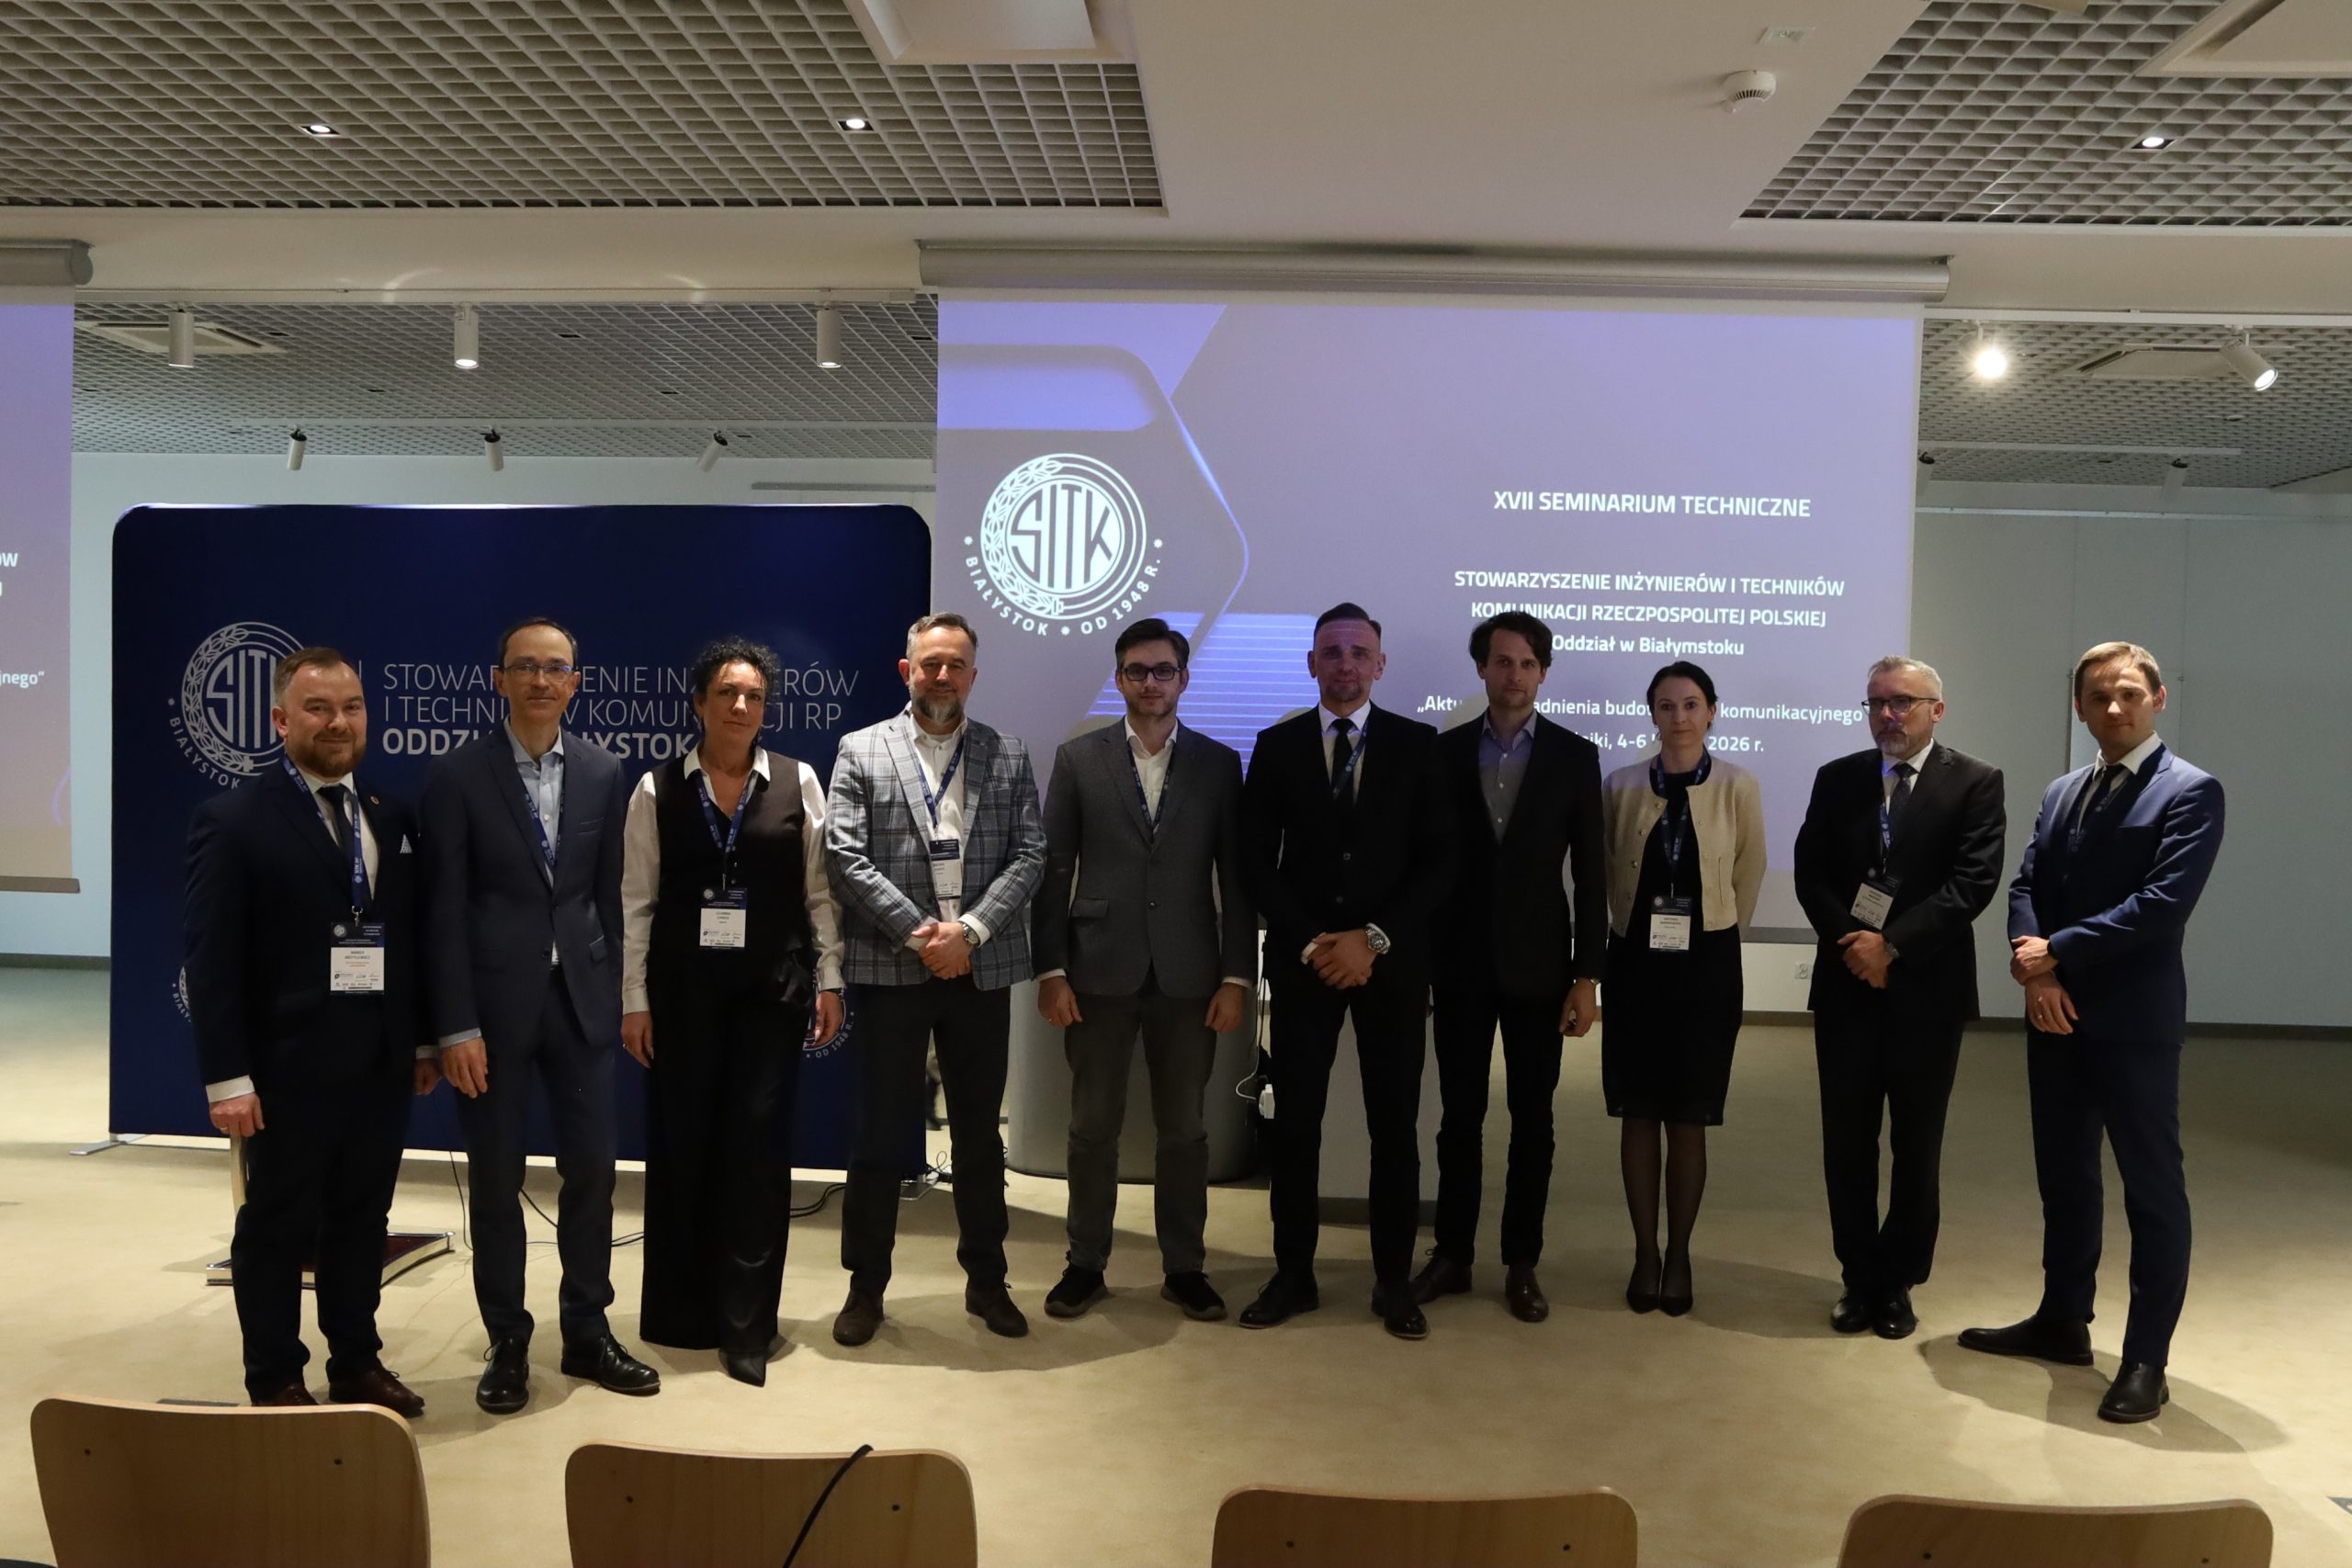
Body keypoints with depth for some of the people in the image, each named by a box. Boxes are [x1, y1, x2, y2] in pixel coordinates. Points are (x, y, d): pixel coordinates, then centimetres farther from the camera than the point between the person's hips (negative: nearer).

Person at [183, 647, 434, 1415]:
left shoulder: (394, 819, 9)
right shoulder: (233, 820, -7)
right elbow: (212, 960, -11)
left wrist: (423, 1040, 10)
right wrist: (227, 1076, -15)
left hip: (381, 1063, 5)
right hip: (289, 1067, -5)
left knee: (361, 1222, 15)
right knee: (277, 1229, 9)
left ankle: (357, 1364, 29)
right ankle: (276, 1380, 23)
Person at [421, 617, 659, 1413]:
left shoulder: (603, 772, 4)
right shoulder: (459, 775, -5)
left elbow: (608, 893, 7)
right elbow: (444, 910, -7)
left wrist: (614, 993, 4)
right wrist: (456, 1027, -10)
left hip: (581, 996, 3)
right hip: (495, 1001, -3)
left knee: (591, 1168, 8)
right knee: (496, 1179, 7)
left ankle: (587, 1333, 25)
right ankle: (508, 1344, 23)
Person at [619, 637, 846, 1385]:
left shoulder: (798, 782, 2)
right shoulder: (657, 790, 0)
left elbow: (820, 892, 4)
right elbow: (637, 903, 1)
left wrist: (829, 981, 0)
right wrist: (634, 1000, -2)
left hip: (772, 988, 0)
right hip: (683, 990, 0)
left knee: (758, 1148, 1)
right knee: (681, 1146, 7)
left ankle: (746, 1324, 12)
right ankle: (681, 1312, 24)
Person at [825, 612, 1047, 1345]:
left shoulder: (1010, 757, 8)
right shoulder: (861, 751, 3)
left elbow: (1030, 856, 0)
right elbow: (845, 856, -5)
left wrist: (969, 930, -13)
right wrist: (918, 932, -13)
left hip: (981, 970, 2)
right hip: (891, 969, -1)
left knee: (979, 1134, 12)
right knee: (880, 1135, 6)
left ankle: (986, 1280, 25)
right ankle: (866, 1285, 20)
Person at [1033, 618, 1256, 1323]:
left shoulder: (1219, 763, 5)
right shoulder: (1077, 759, 3)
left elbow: (1235, 877, 3)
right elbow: (1053, 871, 1)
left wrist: (1237, 976, -2)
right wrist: (1051, 971, -4)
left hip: (1188, 975, 1)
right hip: (1100, 972, 0)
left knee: (1184, 1127, 10)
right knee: (1093, 1126, 8)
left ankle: (1184, 1267, 22)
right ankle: (1086, 1265, 22)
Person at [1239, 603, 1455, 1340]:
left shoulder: (1417, 744, 2)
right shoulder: (1277, 746, 4)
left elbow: (1439, 861, -2)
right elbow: (1256, 862, 2)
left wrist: (1374, 938, -11)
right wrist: (1311, 942, -9)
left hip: (1393, 960, 0)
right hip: (1303, 959, 1)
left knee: (1395, 1125, 5)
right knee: (1294, 1122, 4)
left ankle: (1394, 1281, 17)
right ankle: (1293, 1274, 17)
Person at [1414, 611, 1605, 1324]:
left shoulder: (1574, 755, 0)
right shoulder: (1445, 751, 2)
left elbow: (1590, 872, -1)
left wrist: (1587, 975, -6)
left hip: (1537, 965, -1)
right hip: (1462, 963, 1)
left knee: (1533, 1120, 7)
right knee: (1460, 1115, 8)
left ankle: (1521, 1264, 18)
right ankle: (1452, 1253, 20)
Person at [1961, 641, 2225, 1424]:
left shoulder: (2191, 791, -7)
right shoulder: (2061, 793, 14)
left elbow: (2162, 906, -18)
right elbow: (2025, 887, 7)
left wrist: (2056, 953, -14)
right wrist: (2034, 972, -10)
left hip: (2134, 1020, -7)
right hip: (2055, 1015, 7)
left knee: (2152, 1188, 2)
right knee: (2064, 1178, 16)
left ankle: (2146, 1360, 10)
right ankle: (2062, 1322, 29)